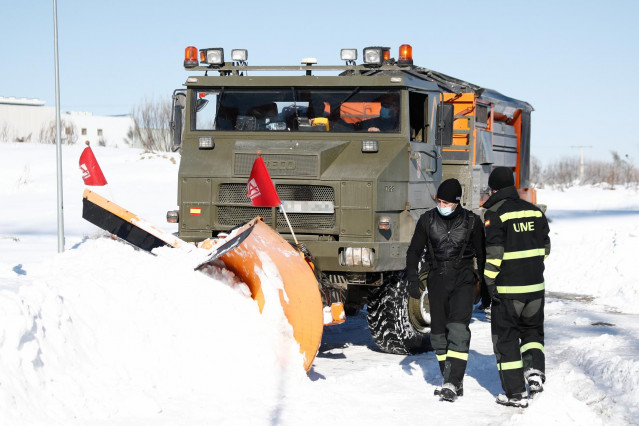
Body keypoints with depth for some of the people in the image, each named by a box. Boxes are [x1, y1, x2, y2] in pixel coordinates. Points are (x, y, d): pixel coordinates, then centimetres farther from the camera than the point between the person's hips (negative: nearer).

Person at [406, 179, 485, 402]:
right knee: (438, 331, 3)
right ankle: (455, 383, 15)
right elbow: (414, 251, 8)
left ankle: (451, 382, -22)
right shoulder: (428, 220, 2)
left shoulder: (472, 221, -2)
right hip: (437, 281, 3)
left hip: (463, 281, -3)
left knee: (458, 328, -18)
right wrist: (412, 278, -5)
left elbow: (482, 255, 7)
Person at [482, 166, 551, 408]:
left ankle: (516, 393, 5)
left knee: (506, 338, 5)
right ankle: (535, 370, -1)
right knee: (532, 330, 22)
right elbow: (545, 247, 15)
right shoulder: (534, 211, 8)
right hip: (535, 286, 5)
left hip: (508, 288, -5)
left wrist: (489, 281, -11)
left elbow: (494, 252, -17)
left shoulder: (495, 214, -9)